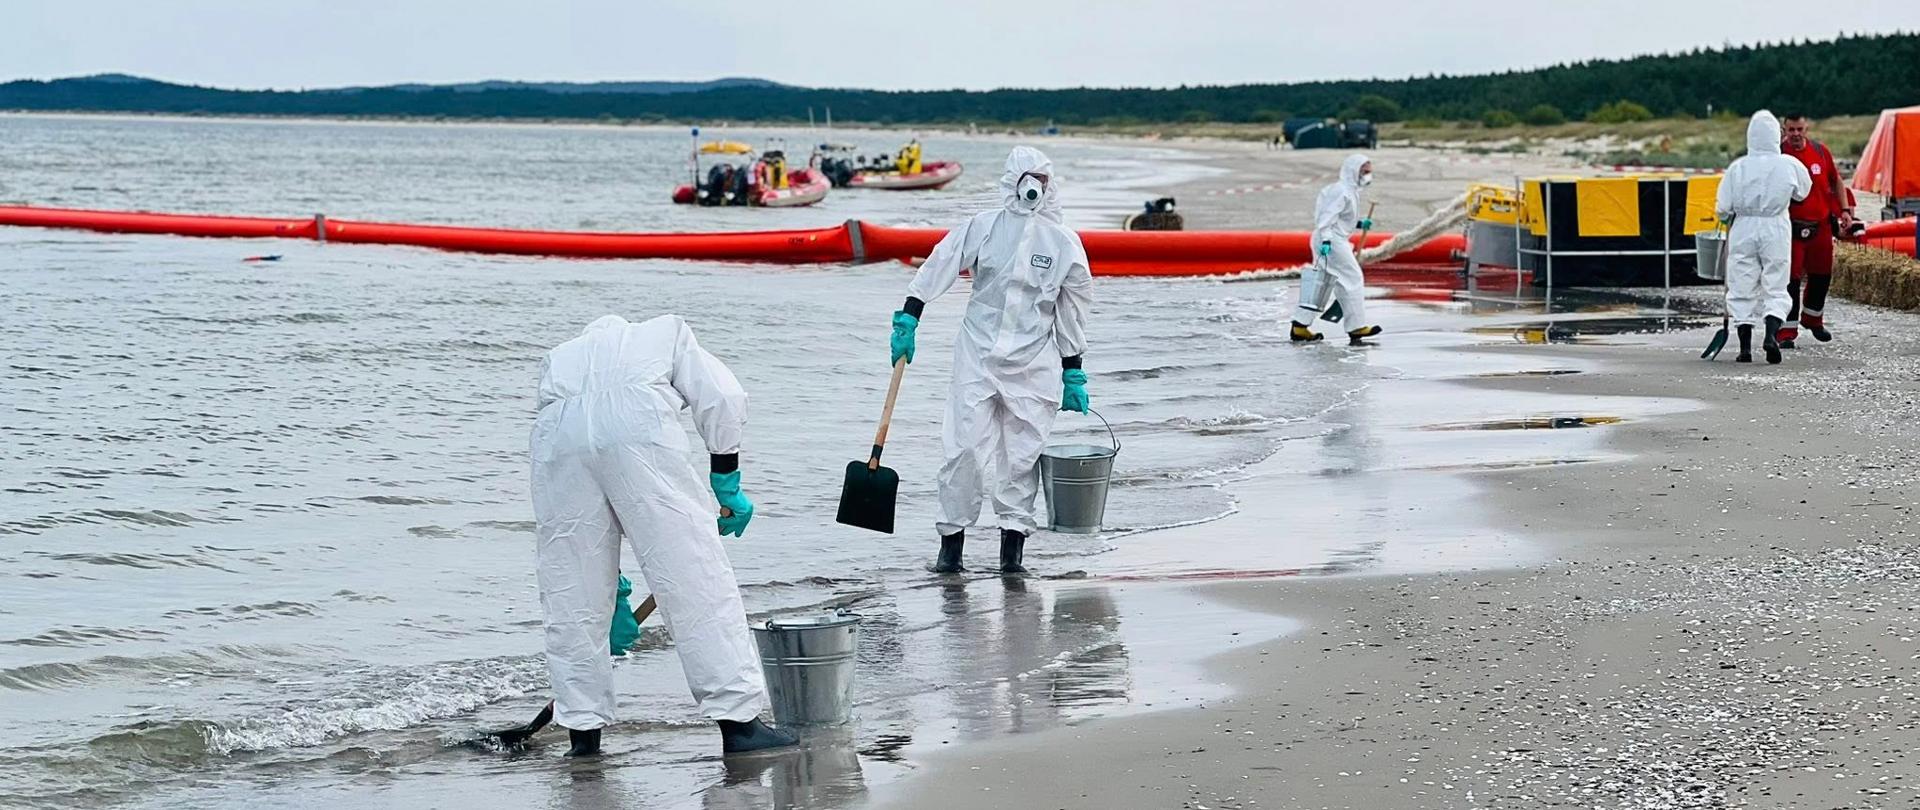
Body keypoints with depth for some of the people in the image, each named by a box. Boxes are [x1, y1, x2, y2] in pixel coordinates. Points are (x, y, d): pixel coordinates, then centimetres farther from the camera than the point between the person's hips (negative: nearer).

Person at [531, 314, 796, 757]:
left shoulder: (561, 355, 42)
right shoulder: (667, 331, 38)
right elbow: (723, 399, 15)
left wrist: (611, 583, 38)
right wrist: (726, 483, 22)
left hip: (556, 434, 3)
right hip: (637, 423, -3)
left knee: (571, 593, 12)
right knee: (695, 577, 0)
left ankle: (583, 732, 14)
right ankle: (738, 722, -1)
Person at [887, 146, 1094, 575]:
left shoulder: (1065, 242, 5)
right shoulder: (983, 227, 1)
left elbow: (1073, 311, 11)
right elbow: (937, 269, 3)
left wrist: (1073, 374, 11)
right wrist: (907, 322, -3)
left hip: (1033, 363, 1)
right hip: (977, 352, -1)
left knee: (1022, 456, 1)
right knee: (964, 447, -6)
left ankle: (1013, 546, 8)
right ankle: (951, 539, 4)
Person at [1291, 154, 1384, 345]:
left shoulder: (1351, 191, 18)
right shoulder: (1342, 191, -15)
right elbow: (1327, 216, -21)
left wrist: (1360, 224, 18)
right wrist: (1326, 241, -29)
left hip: (1333, 240, 11)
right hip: (1332, 241, -11)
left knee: (1322, 283, 11)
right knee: (1352, 279, -6)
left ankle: (1300, 327, 12)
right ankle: (1357, 327, -2)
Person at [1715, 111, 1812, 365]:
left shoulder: (1737, 168, -6)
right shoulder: (1789, 165, -4)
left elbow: (1723, 208, -5)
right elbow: (1803, 192, 13)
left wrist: (1727, 216, 17)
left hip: (1743, 229, 0)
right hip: (1777, 229, 0)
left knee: (1743, 289, 7)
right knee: (1775, 288, 6)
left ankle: (1745, 347, 5)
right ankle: (1772, 334, -16)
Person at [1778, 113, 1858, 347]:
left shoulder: (1820, 151, 4)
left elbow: (1836, 181, 16)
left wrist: (1845, 210, 9)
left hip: (1821, 225, 4)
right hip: (1792, 228, -4)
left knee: (1822, 275, 15)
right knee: (1791, 278, -7)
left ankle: (1813, 319, 38)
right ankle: (1787, 330, -2)